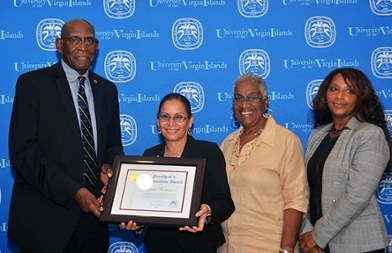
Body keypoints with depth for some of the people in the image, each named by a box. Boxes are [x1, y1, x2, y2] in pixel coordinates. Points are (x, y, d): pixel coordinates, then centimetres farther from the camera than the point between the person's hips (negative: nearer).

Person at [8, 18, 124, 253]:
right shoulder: (32, 83, -5)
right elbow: (23, 152, -12)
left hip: (93, 215, 4)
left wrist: (109, 167, -8)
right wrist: (73, 192, -19)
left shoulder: (107, 89, 10)